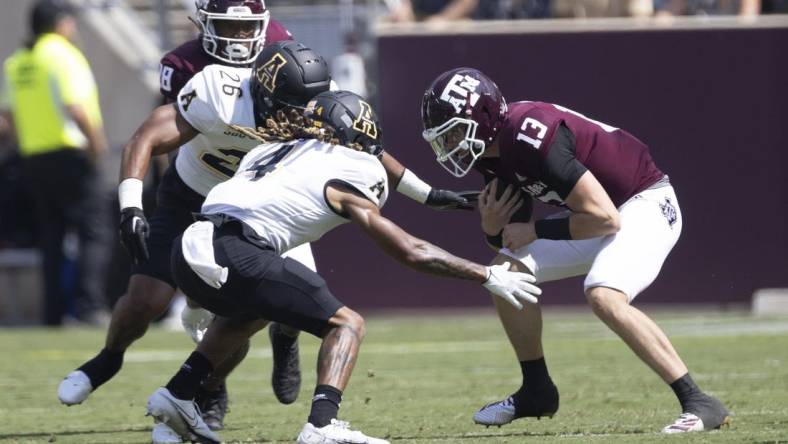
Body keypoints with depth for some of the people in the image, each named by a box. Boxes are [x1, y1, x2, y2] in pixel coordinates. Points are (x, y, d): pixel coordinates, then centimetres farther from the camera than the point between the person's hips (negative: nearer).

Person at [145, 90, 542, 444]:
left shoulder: (273, 149, 27)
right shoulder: (341, 179, 9)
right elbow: (411, 253, 9)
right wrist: (488, 276, 15)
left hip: (190, 249, 7)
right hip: (236, 255, -7)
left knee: (250, 311, 37)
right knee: (346, 324, 3)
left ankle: (177, 395, 29)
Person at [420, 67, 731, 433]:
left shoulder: (529, 139, -30)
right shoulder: (493, 151, -1)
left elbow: (604, 218, -29)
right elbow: (512, 235, 10)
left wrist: (535, 231, -18)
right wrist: (492, 227, -13)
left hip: (646, 203, -10)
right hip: (606, 208, 10)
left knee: (604, 297, -31)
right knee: (508, 271, 4)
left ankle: (699, 403, -27)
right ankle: (536, 391, 18)